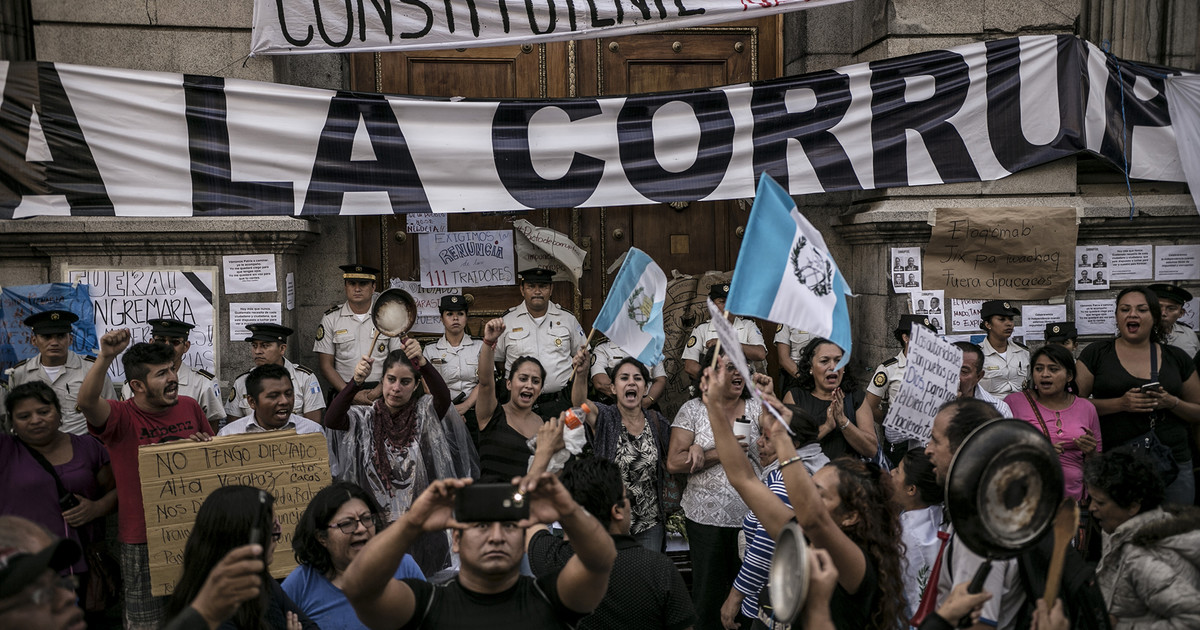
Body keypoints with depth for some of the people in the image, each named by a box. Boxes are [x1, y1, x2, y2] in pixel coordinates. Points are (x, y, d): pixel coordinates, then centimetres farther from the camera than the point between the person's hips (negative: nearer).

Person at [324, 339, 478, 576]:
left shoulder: (424, 413, 3)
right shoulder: (366, 417, 6)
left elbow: (443, 397, -19)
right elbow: (331, 420, -12)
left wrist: (422, 363, -37)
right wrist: (355, 382, -29)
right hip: (376, 522, 1)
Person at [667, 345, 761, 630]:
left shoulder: (757, 407, 5)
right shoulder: (693, 409, 0)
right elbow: (674, 463, -6)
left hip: (751, 517, 2)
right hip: (707, 518, -1)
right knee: (708, 595, 8)